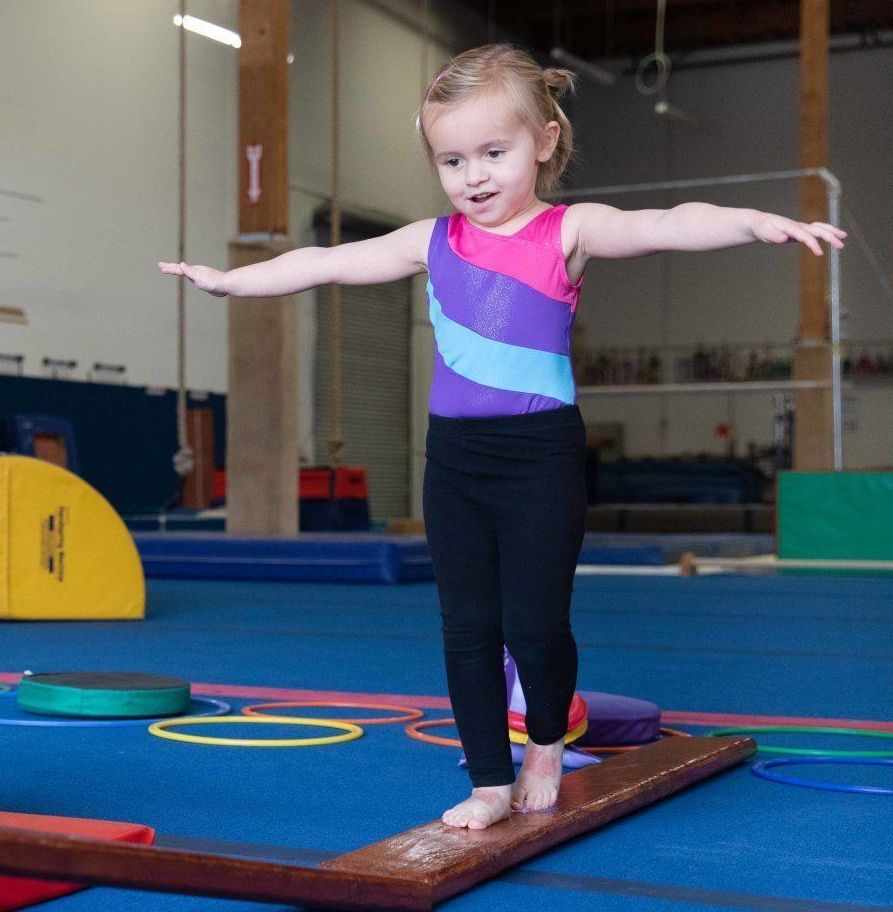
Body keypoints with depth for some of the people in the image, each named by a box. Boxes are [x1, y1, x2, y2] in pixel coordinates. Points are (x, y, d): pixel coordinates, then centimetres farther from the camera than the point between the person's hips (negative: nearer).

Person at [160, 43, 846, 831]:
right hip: (454, 456, 5)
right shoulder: (433, 241, 9)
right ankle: (491, 782, 19)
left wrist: (756, 221, -38)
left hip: (540, 454, -4)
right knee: (467, 626, 7)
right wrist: (230, 280, 25)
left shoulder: (569, 233, -5)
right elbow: (326, 263, 19)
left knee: (535, 624, -4)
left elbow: (664, 226, -21)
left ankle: (546, 747, 27)